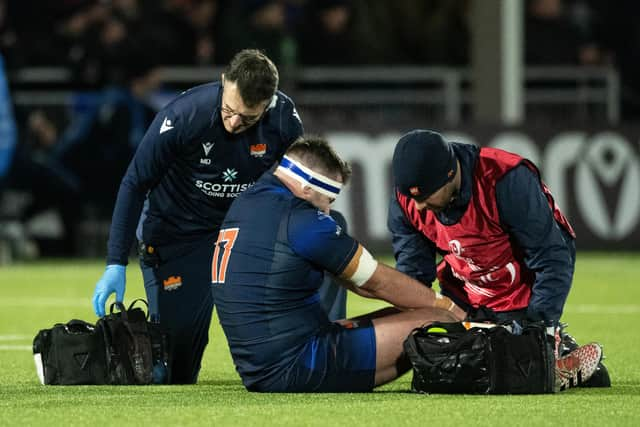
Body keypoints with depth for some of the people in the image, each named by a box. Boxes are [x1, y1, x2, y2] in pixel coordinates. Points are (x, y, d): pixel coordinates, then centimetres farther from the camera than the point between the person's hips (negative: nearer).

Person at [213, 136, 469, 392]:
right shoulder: (301, 220, -15)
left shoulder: (244, 204, 16)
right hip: (298, 369, -10)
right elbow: (380, 282, -3)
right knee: (441, 322, -6)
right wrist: (448, 306, 11)